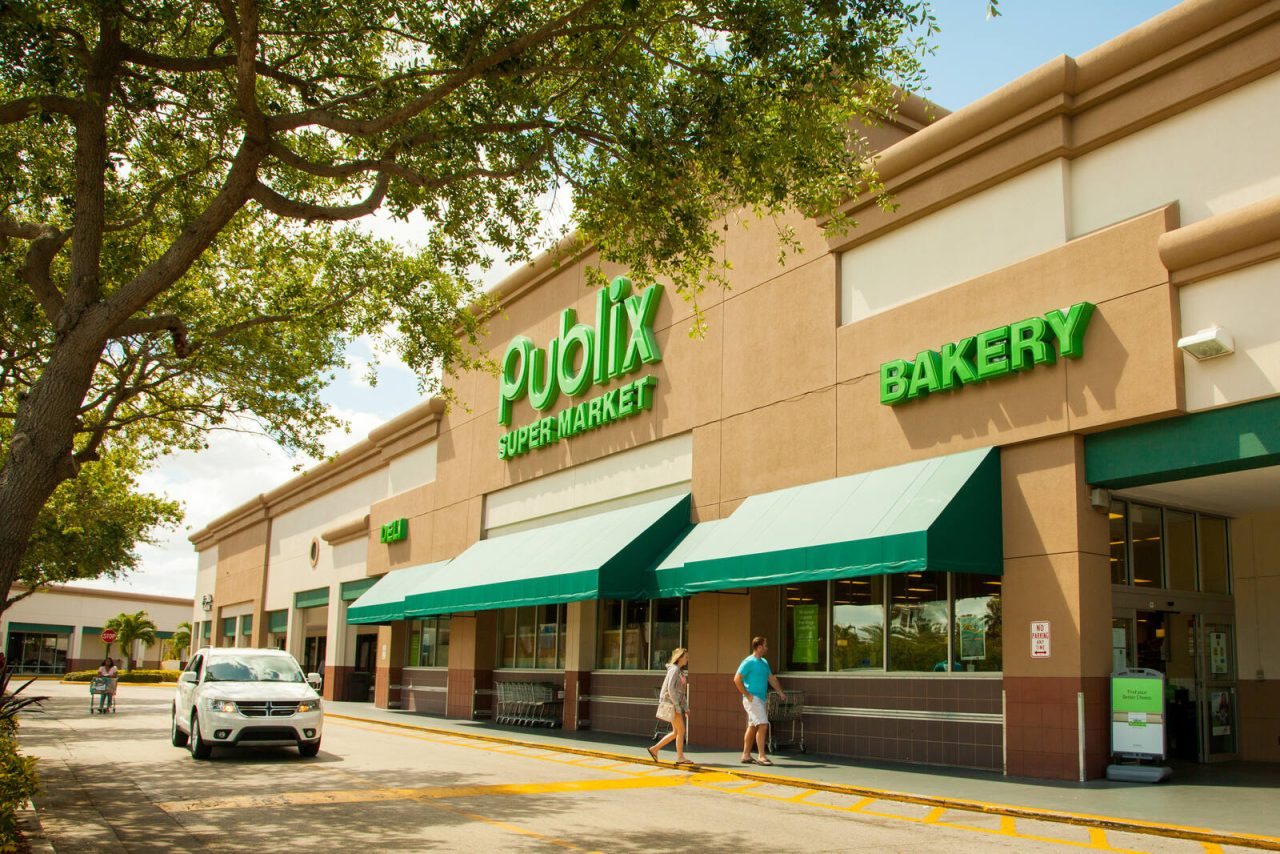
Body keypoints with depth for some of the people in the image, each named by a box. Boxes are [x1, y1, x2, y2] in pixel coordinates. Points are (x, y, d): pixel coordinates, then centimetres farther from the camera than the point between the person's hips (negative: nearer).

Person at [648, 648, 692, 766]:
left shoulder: (680, 671, 17)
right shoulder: (674, 670, -12)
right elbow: (670, 689, -20)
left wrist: (686, 708, 16)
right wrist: (677, 706, -20)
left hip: (677, 704, 9)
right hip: (671, 704, -9)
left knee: (676, 732, 9)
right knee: (681, 731, -5)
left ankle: (654, 749, 14)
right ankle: (680, 758, 1)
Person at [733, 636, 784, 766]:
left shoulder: (764, 662, 16)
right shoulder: (749, 662, -11)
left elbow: (772, 678, 23)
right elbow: (737, 679, -15)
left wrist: (780, 692, 12)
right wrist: (747, 695, -16)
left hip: (761, 699, 9)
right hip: (752, 699, -9)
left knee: (752, 727, 12)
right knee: (763, 725, -15)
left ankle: (746, 755, 18)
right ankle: (762, 756, -15)